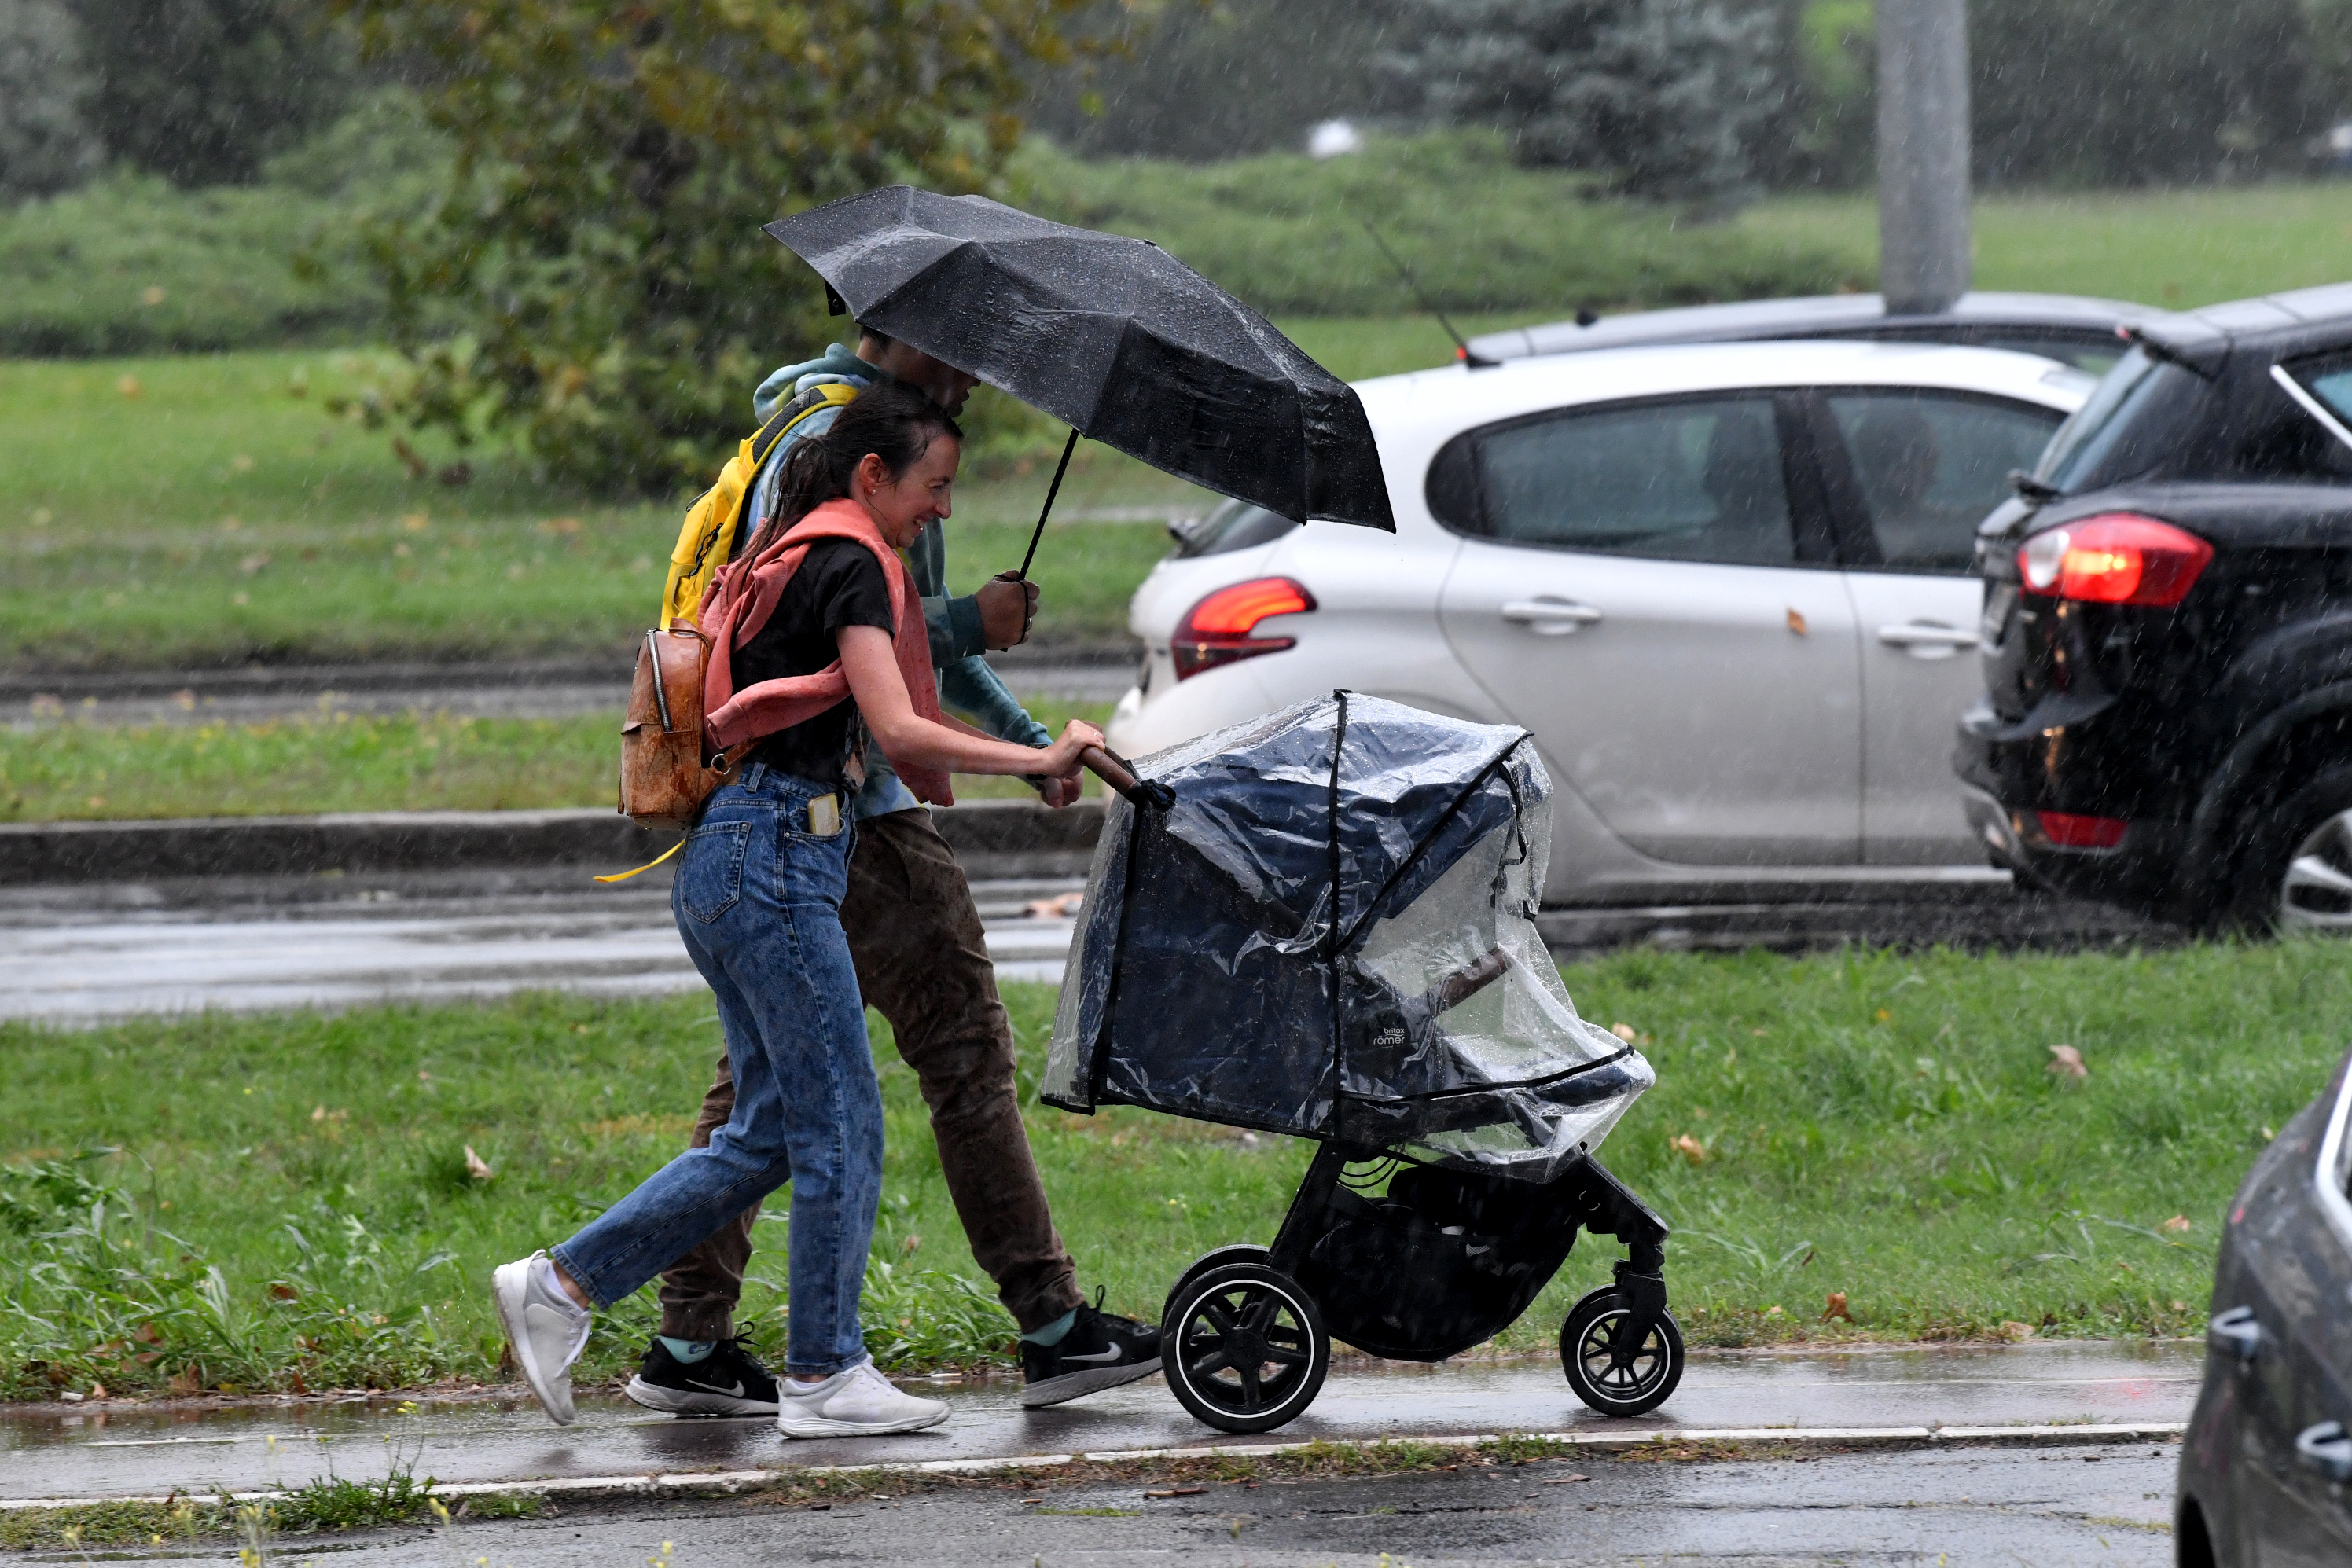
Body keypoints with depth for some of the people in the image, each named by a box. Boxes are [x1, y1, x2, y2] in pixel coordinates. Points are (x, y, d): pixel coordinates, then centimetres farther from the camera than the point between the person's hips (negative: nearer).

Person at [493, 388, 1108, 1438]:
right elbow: (898, 730, -19)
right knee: (841, 1124, -4)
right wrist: (1039, 760, -16)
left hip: (729, 861, 10)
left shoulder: (793, 556, 21)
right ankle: (824, 1378, 1)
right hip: (774, 850, -10)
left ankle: (560, 1284, 10)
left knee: (769, 1132, 11)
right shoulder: (850, 563, -9)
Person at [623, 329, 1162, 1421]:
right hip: (853, 802, -10)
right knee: (966, 1051, -5)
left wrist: (1025, 737, 23)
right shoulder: (841, 440, -14)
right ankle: (1052, 1326, -1)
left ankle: (692, 1342, 6)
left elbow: (917, 629, 28)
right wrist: (970, 625, -15)